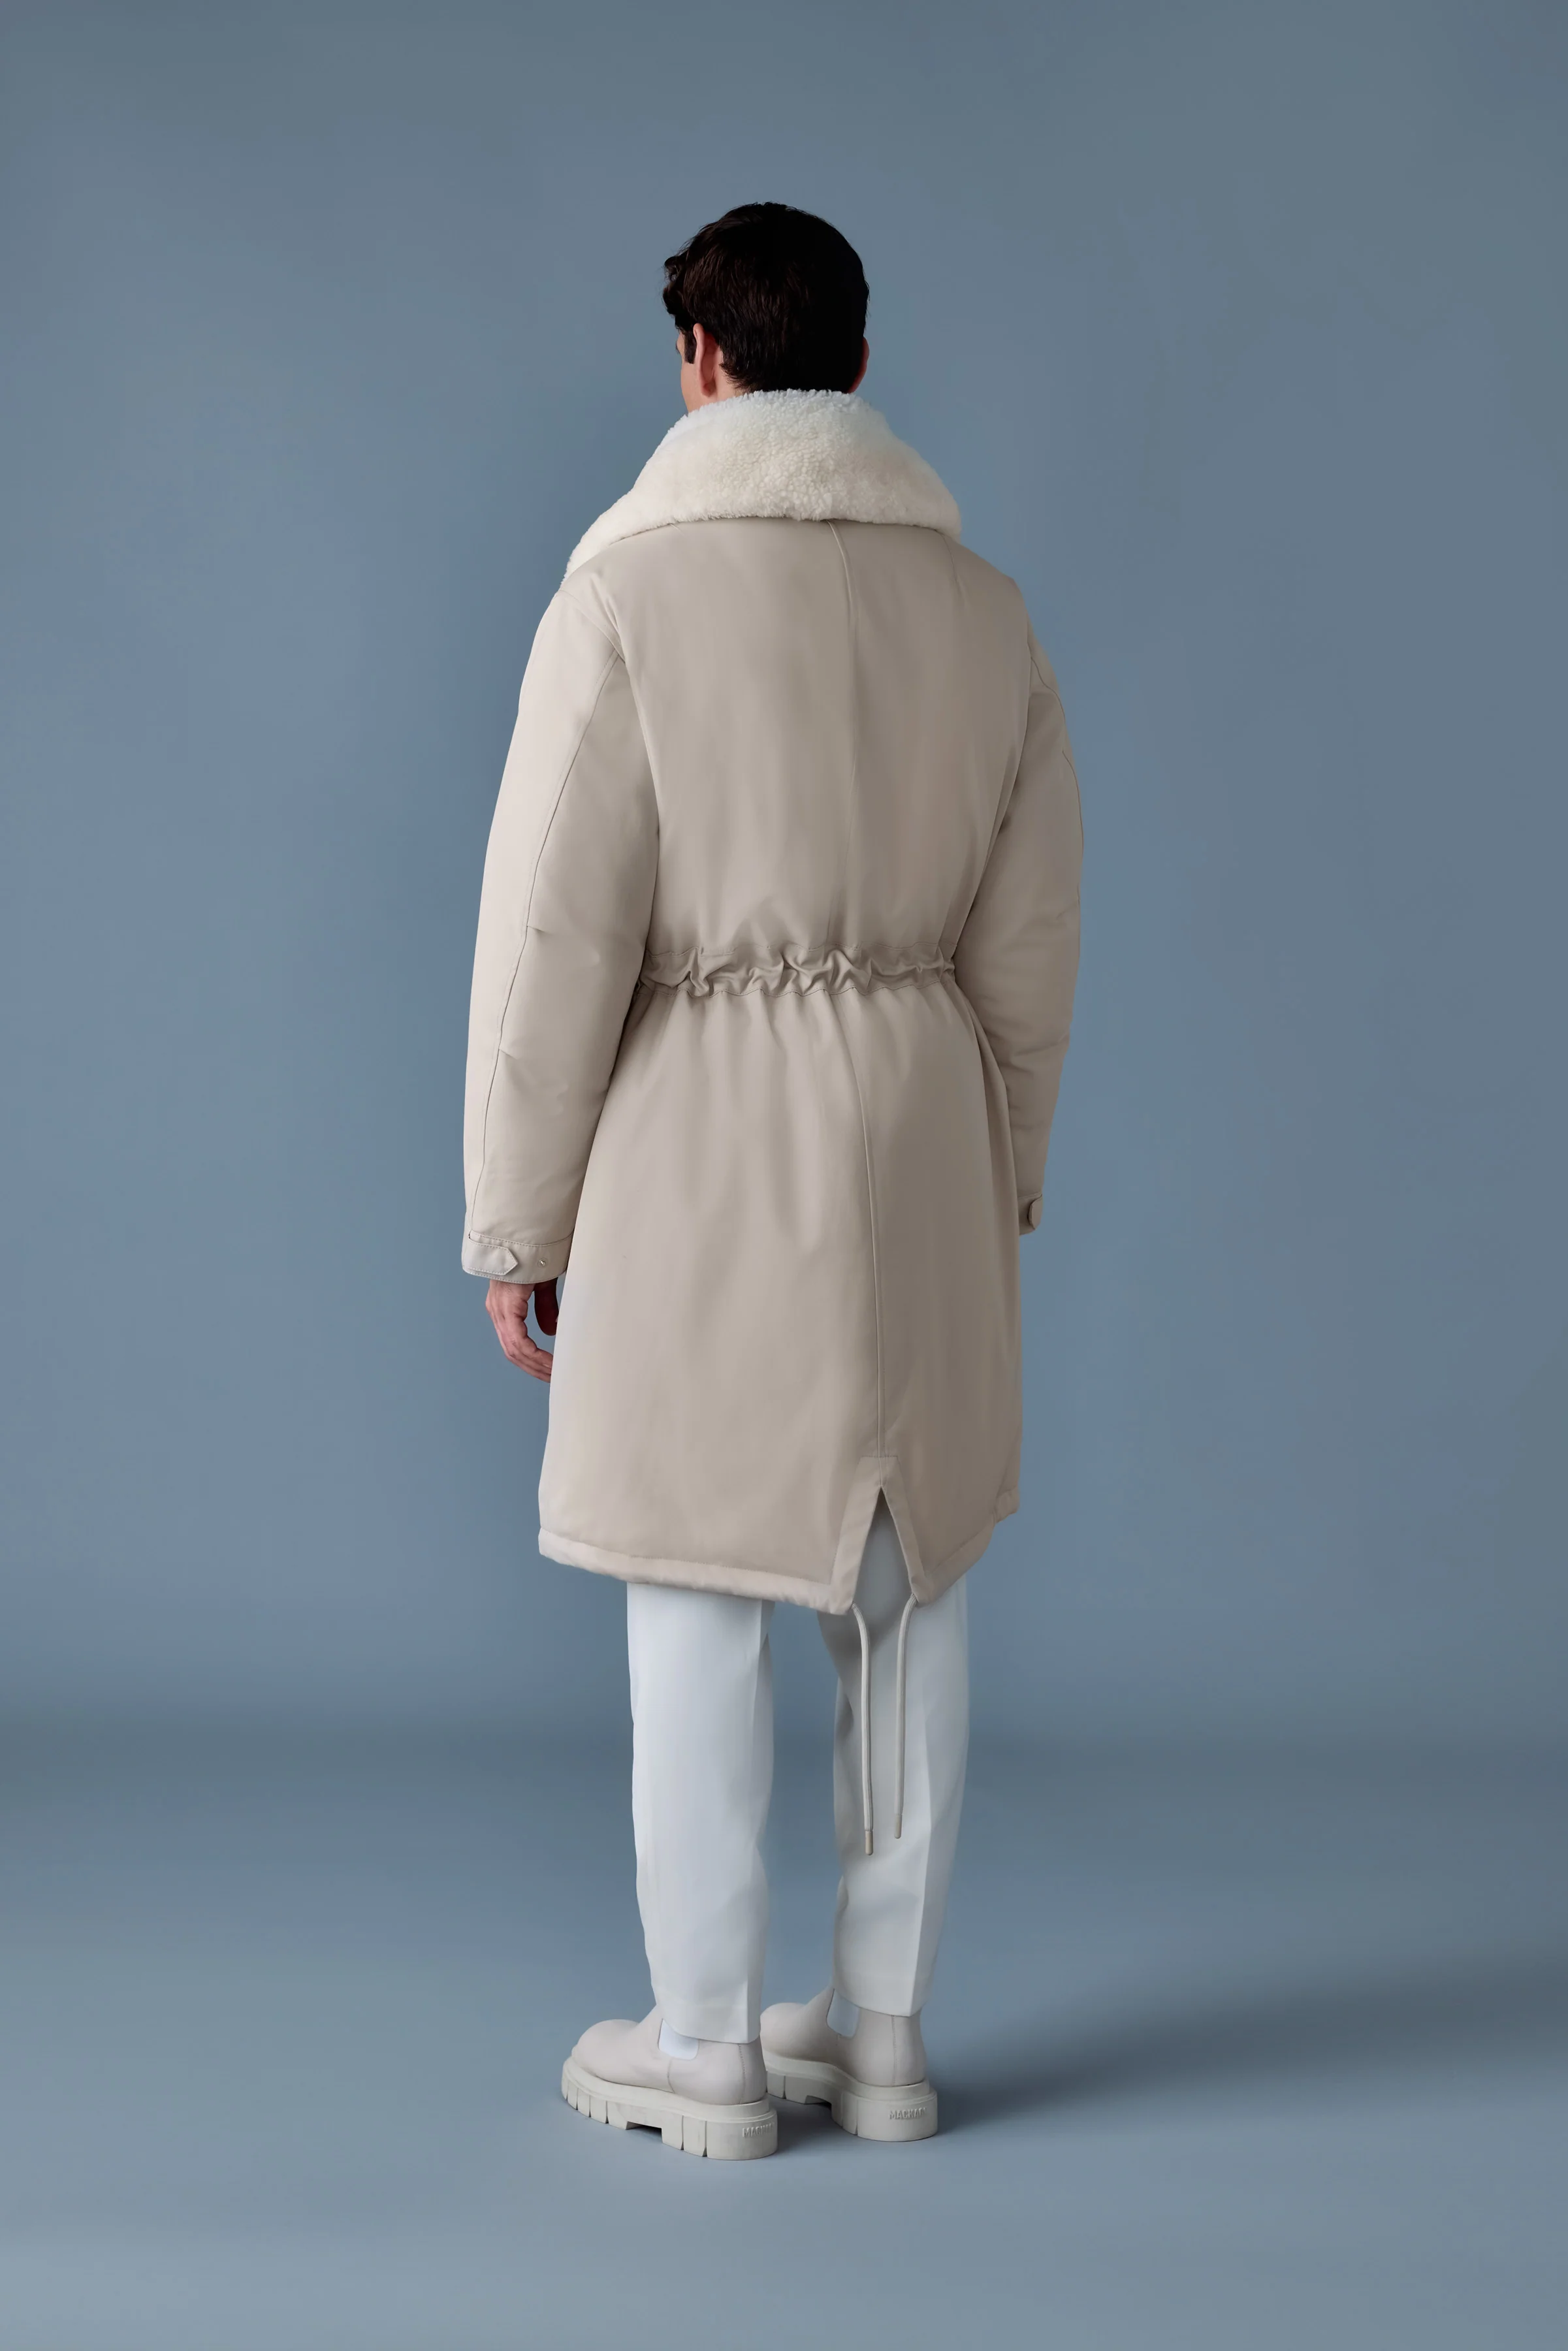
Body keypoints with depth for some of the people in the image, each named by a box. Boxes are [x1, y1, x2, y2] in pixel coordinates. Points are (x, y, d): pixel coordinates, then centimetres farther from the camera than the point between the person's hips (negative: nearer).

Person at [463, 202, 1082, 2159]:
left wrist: (519, 1220, -2)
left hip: (703, 1129, -4)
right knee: (903, 1593, 12)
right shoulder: (980, 605, 5)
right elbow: (1031, 936, 8)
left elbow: (556, 930, -10)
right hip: (920, 1120, 5)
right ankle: (883, 2028, 22)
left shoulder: (634, 587, -9)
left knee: (700, 1600, 5)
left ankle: (709, 2048, 15)